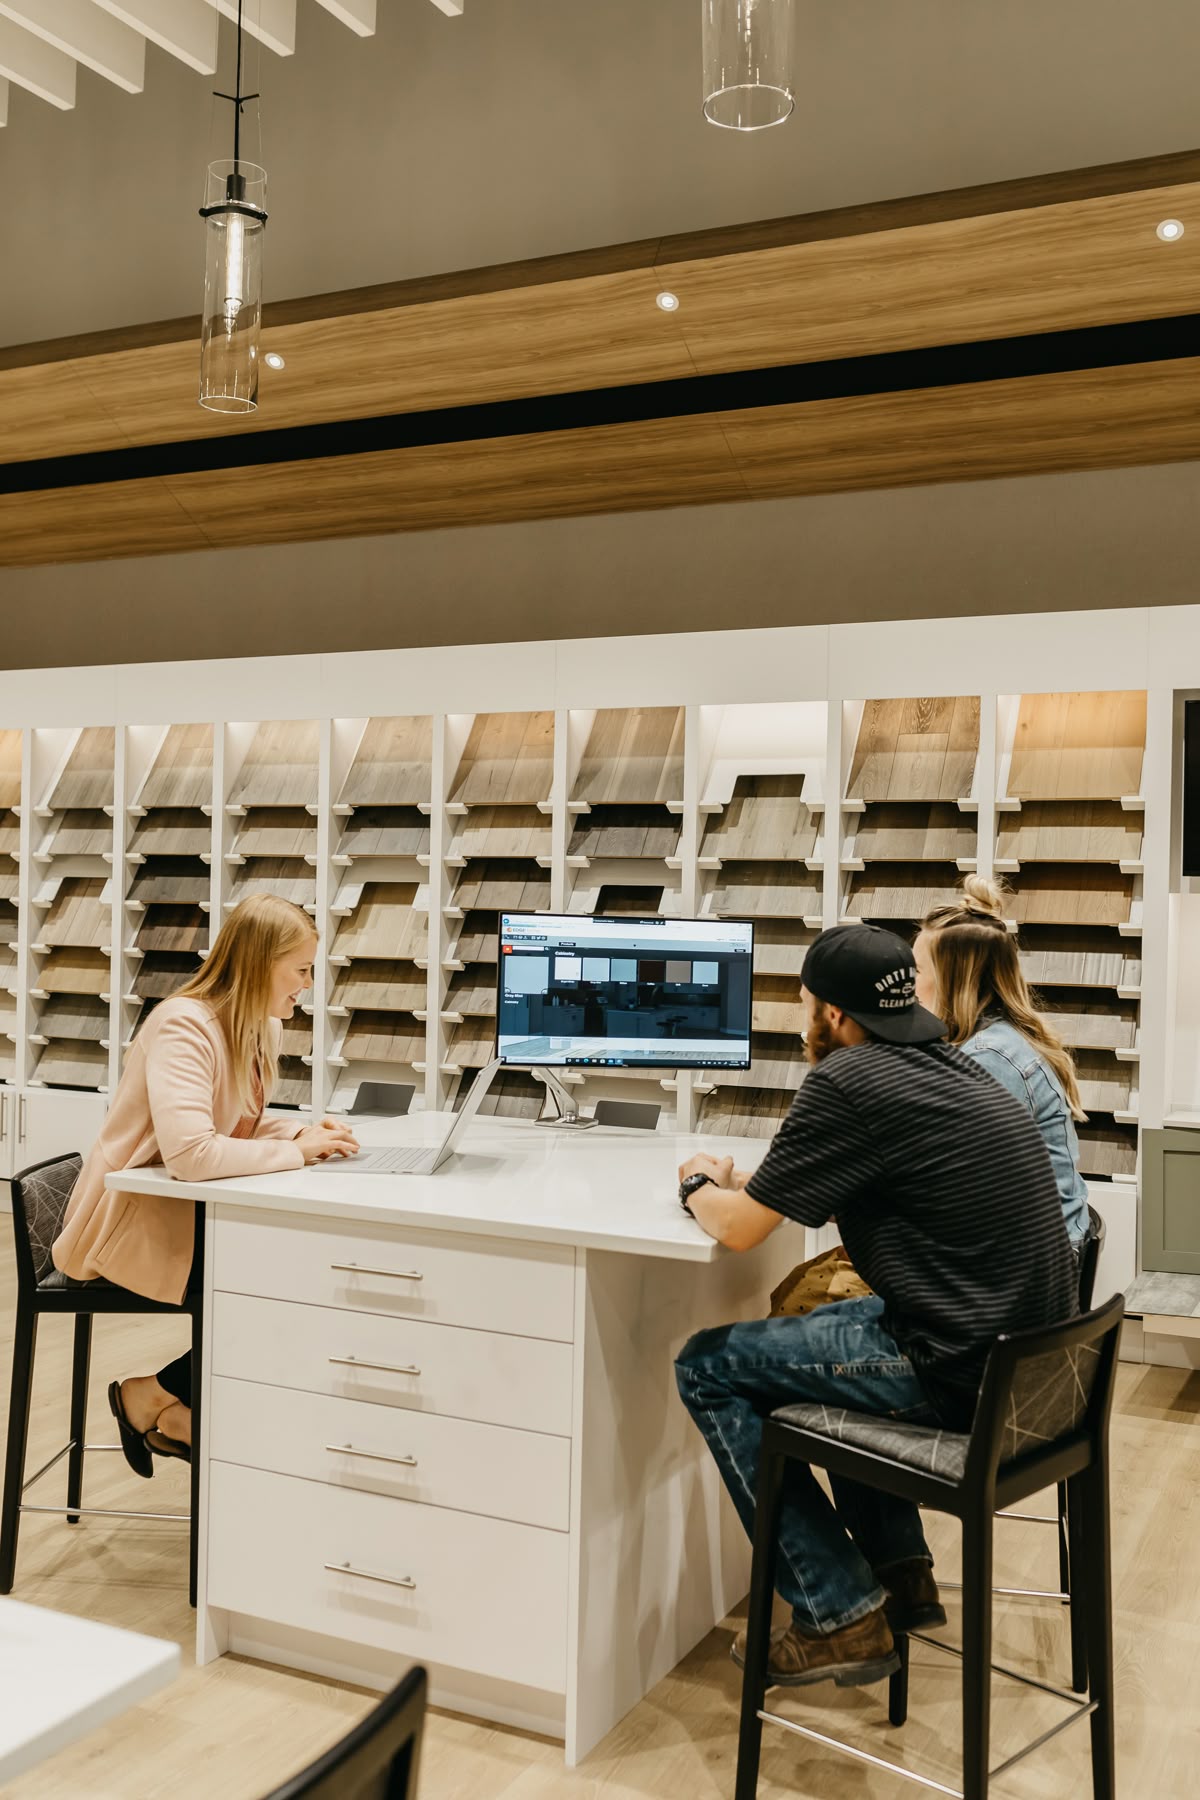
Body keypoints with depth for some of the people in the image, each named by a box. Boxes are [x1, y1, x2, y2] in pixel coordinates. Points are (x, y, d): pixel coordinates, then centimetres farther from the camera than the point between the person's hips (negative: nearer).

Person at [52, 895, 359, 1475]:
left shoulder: (261, 1029, 4)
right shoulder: (184, 1026, -24)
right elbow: (190, 1153, -37)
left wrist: (304, 1130, -5)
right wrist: (294, 1151, -26)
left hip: (187, 1211, 9)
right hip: (131, 1224, -9)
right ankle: (154, 1396, 3)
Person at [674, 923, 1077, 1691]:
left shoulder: (847, 1082, -15)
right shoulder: (950, 1066, 12)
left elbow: (738, 1228, -8)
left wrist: (699, 1186, 12)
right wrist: (746, 1182, 21)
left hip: (959, 1368, -9)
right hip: (1032, 1359, 9)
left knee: (708, 1366, 4)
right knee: (821, 1329, 32)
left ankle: (838, 1616, 7)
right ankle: (901, 1572, 32)